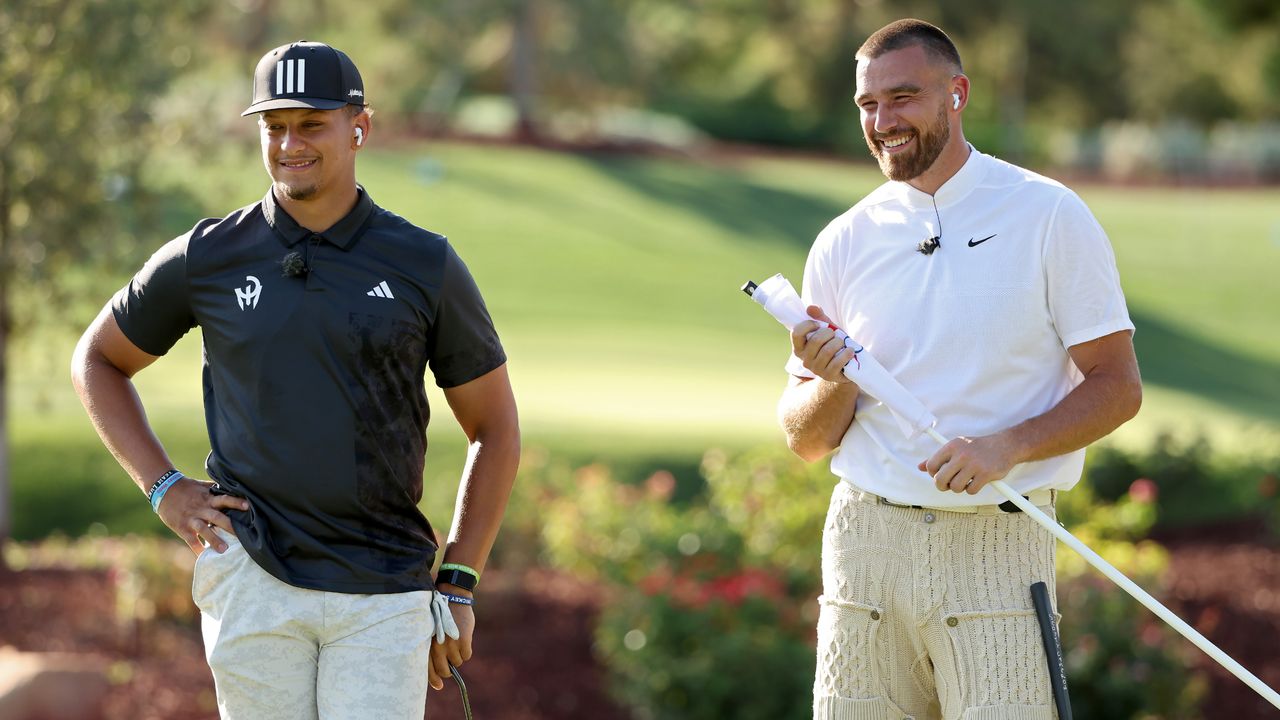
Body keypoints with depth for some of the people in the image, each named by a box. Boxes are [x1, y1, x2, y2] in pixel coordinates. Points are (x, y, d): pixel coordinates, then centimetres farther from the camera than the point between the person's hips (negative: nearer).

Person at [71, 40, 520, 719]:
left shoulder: (425, 266, 3)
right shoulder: (207, 259, 4)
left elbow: (495, 428, 10)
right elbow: (98, 359, 19)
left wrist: (458, 586, 4)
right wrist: (163, 488, 5)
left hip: (386, 593, 0)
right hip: (253, 581, 0)